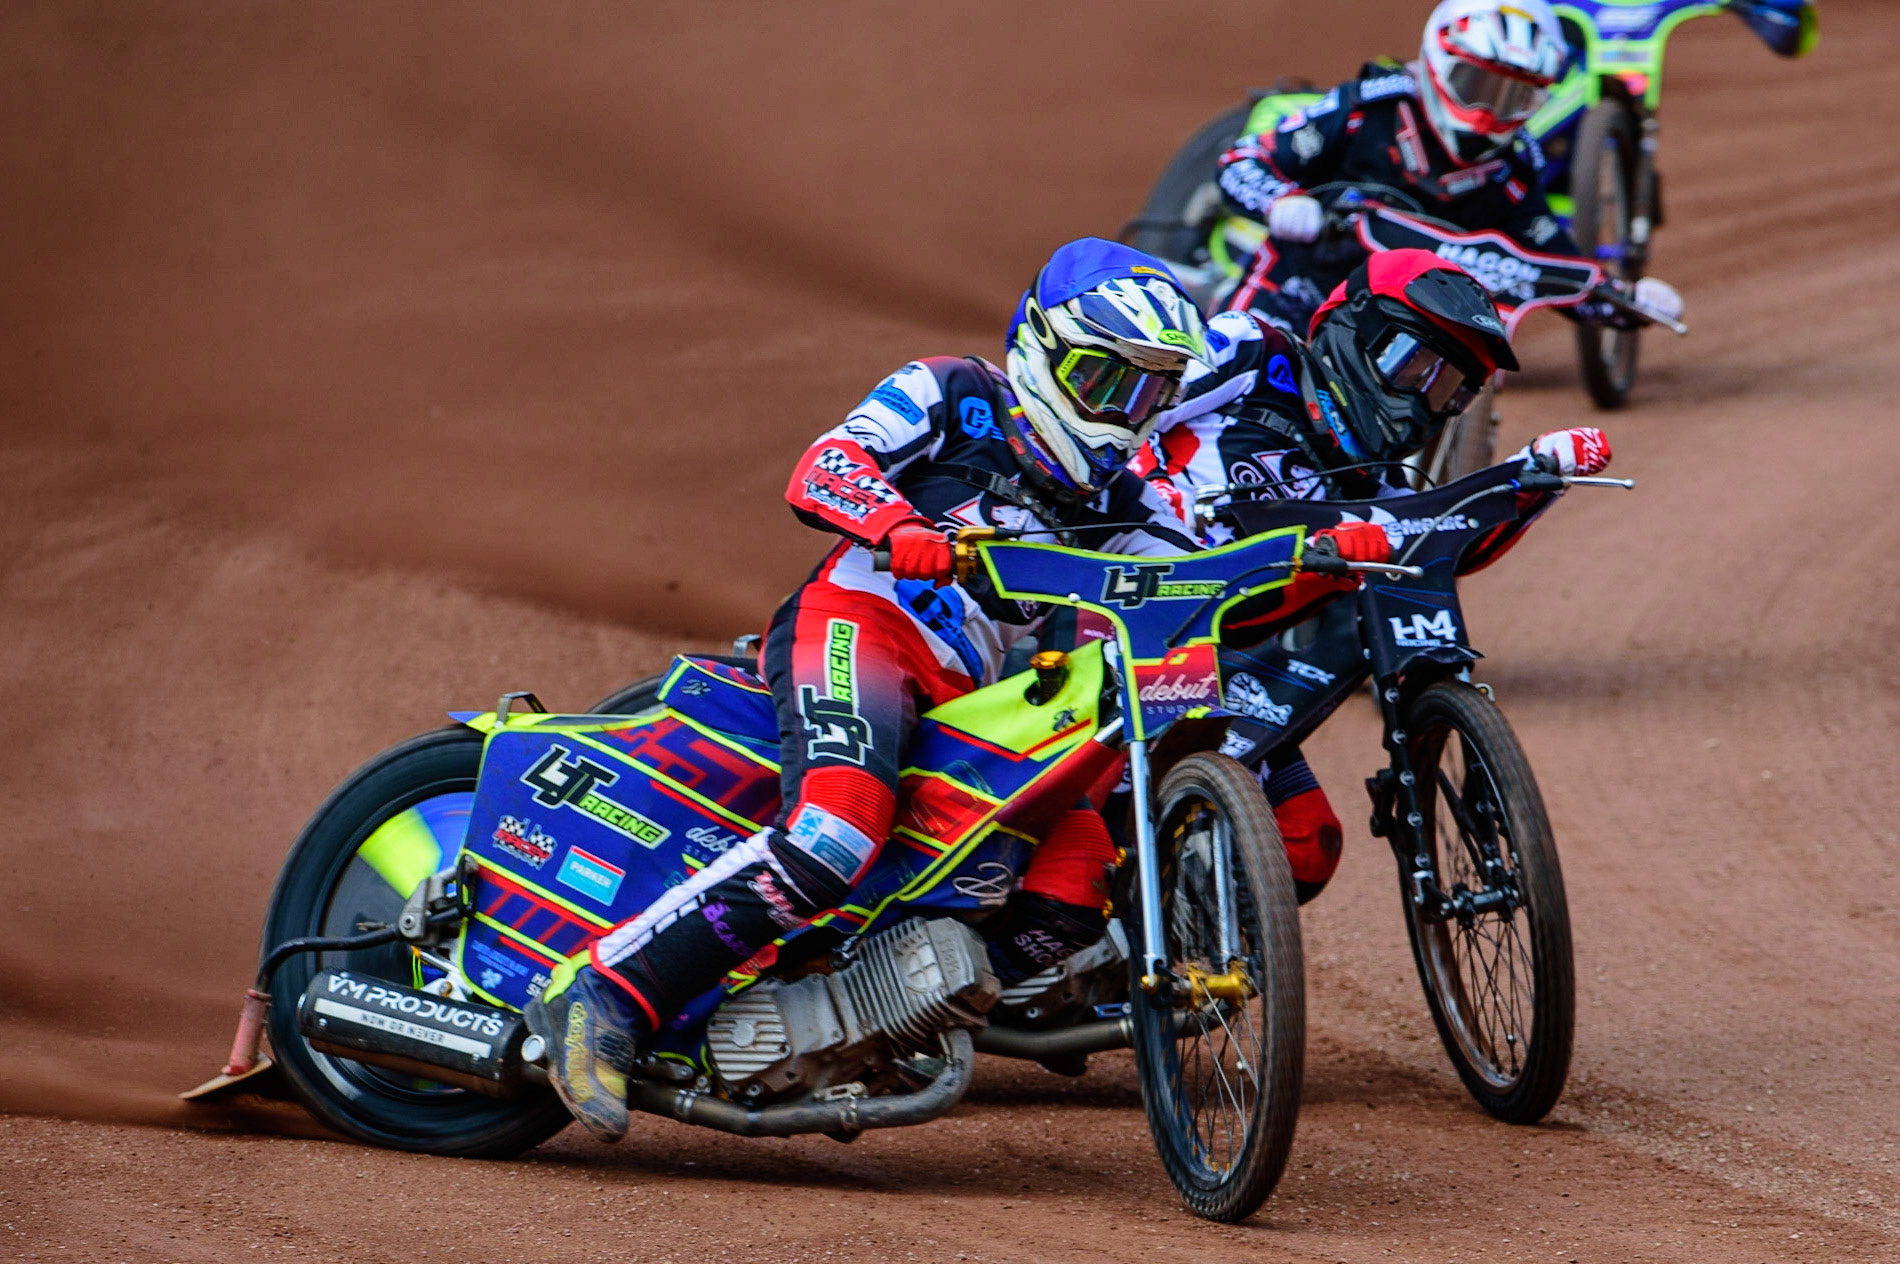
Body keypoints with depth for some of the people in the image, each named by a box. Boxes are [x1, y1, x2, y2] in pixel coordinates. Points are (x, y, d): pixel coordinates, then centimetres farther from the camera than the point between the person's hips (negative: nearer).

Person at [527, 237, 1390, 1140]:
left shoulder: (1113, 499, 24)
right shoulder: (952, 396, 7)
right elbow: (823, 468, -8)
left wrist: (1330, 557, -8)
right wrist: (902, 529, -30)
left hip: (973, 698, 7)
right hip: (856, 624, -7)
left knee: (1075, 882, -14)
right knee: (839, 832, -34)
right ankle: (602, 996, -35)